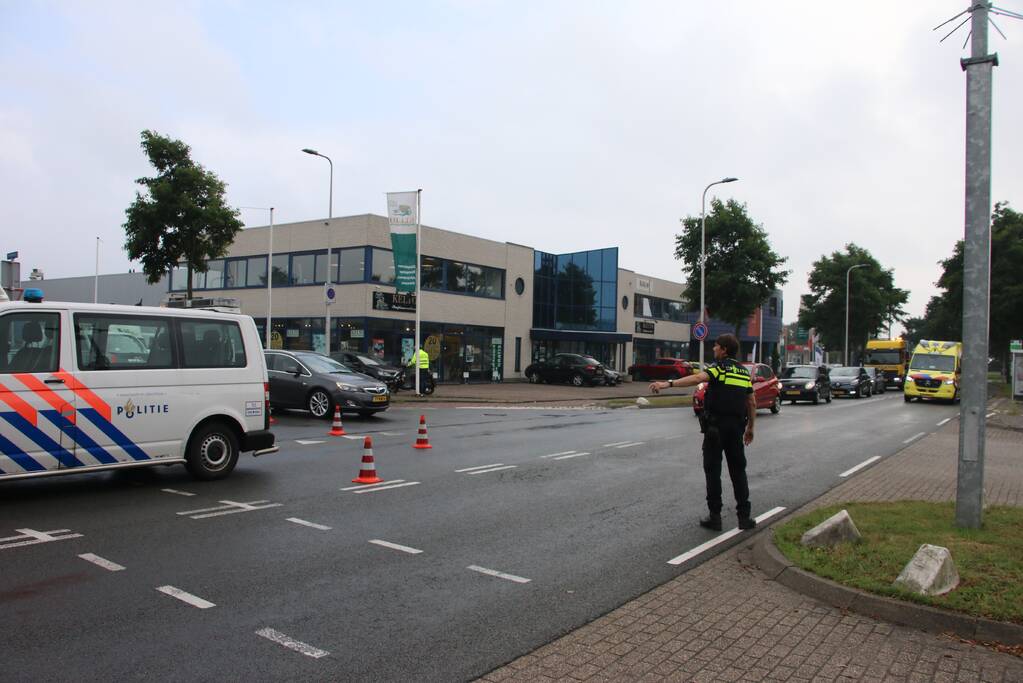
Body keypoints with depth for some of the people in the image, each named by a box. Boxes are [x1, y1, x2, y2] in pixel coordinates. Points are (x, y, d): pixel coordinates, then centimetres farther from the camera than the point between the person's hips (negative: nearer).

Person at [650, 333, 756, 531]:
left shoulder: (719, 367, -7)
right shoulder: (744, 372, 13)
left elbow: (698, 378, -28)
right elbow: (752, 404, 16)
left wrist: (668, 384, -38)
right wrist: (750, 428, 26)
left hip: (715, 426, -5)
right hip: (736, 427, 6)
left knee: (713, 471, 3)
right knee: (738, 471, 13)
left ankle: (715, 517, 5)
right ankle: (744, 516, 12)